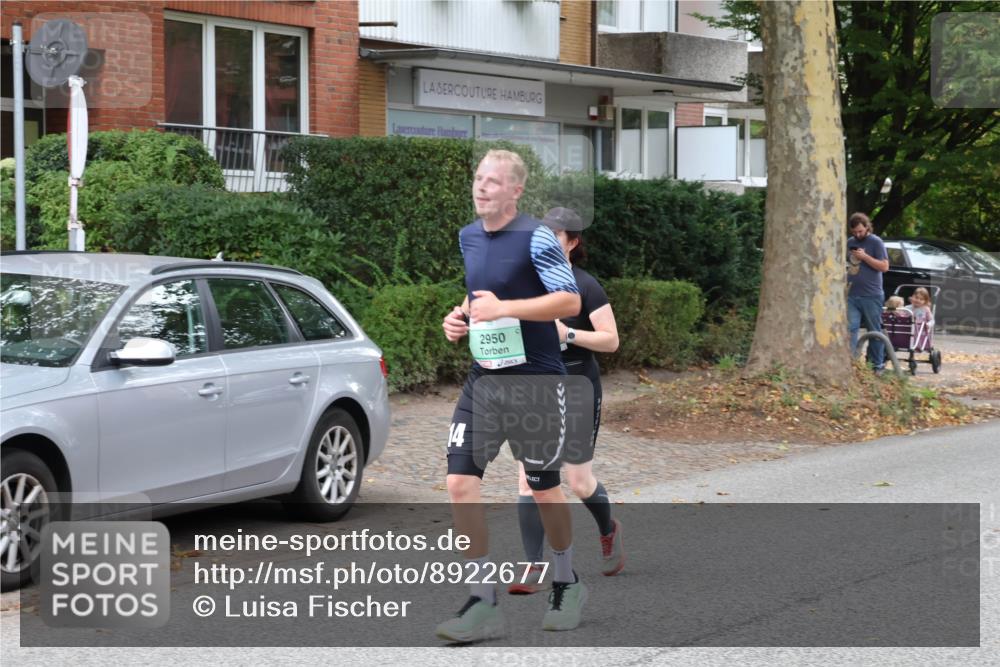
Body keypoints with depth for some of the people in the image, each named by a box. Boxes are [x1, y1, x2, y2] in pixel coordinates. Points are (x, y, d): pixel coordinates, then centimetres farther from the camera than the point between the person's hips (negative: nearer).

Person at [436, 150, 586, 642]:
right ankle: (483, 603, -2)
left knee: (544, 488, 7)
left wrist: (503, 308, -23)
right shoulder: (468, 237, 9)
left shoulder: (536, 238, -12)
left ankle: (567, 585, 30)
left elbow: (571, 301, -17)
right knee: (460, 481, -7)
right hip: (484, 377, 6)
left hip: (535, 380, -6)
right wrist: (462, 317, 4)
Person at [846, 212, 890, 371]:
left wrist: (865, 257, -16)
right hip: (852, 295, 4)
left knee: (874, 331, 3)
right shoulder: (850, 243, 14)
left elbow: (884, 266, -9)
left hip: (871, 296, -4)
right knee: (851, 328, -7)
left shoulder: (876, 242, -3)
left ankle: (877, 365, 9)